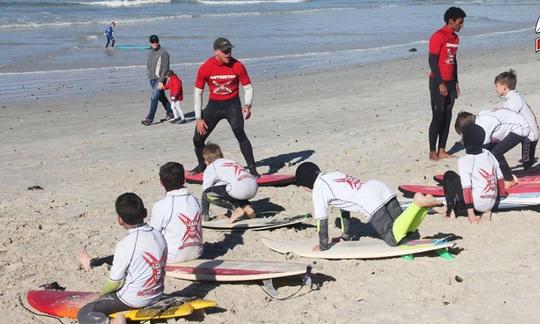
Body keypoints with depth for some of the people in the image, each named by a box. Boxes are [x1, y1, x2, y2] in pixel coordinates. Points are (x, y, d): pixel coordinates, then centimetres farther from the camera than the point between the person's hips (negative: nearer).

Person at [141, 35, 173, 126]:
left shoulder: (163, 53, -11)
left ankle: (149, 119, -13)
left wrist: (161, 81, -20)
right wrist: (149, 76, 12)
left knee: (154, 98, -13)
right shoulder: (150, 53, 11)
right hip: (152, 79, 8)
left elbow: (165, 68, -14)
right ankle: (170, 113, 29)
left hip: (159, 79, -8)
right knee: (161, 97, 16)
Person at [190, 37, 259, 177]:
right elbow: (198, 93, -2)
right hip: (213, 105, 2)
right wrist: (198, 118, -5)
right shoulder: (205, 68, -10)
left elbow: (248, 87, 0)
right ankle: (202, 165, 33)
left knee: (240, 133, -24)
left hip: (232, 104, -2)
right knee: (198, 138, 5)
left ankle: (252, 169, -19)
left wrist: (247, 105, -16)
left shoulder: (237, 66, -12)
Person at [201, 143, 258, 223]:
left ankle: (236, 209, -4)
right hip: (254, 187, 8)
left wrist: (204, 215, 25)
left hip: (239, 188, -8)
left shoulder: (210, 168, 16)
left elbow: (205, 192, 16)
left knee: (207, 193, 4)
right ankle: (247, 206, 10)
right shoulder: (231, 161, 35)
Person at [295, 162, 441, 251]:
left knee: (393, 239, -11)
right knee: (405, 230, 15)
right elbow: (345, 206, 35)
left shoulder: (318, 190, 5)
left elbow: (322, 220, 6)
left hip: (371, 204, -9)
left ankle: (418, 203, -22)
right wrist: (345, 236, 40)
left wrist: (323, 246, 20)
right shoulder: (333, 174, 28)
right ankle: (423, 204, -4)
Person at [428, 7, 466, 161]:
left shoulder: (455, 38, 12)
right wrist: (441, 83, -18)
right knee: (438, 116, -7)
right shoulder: (438, 37, -14)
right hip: (438, 82, -8)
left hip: (450, 82, 8)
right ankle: (432, 151, 1)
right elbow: (432, 61, -16)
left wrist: (456, 82, 16)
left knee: (447, 116, 6)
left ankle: (442, 150, 10)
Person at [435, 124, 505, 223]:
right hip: (492, 203, 5)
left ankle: (450, 211, 8)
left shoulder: (464, 160, -12)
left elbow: (466, 187, -15)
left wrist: (470, 214, -15)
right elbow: (500, 177, 10)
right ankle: (487, 211, 12)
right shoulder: (488, 154, 5)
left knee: (449, 175, 12)